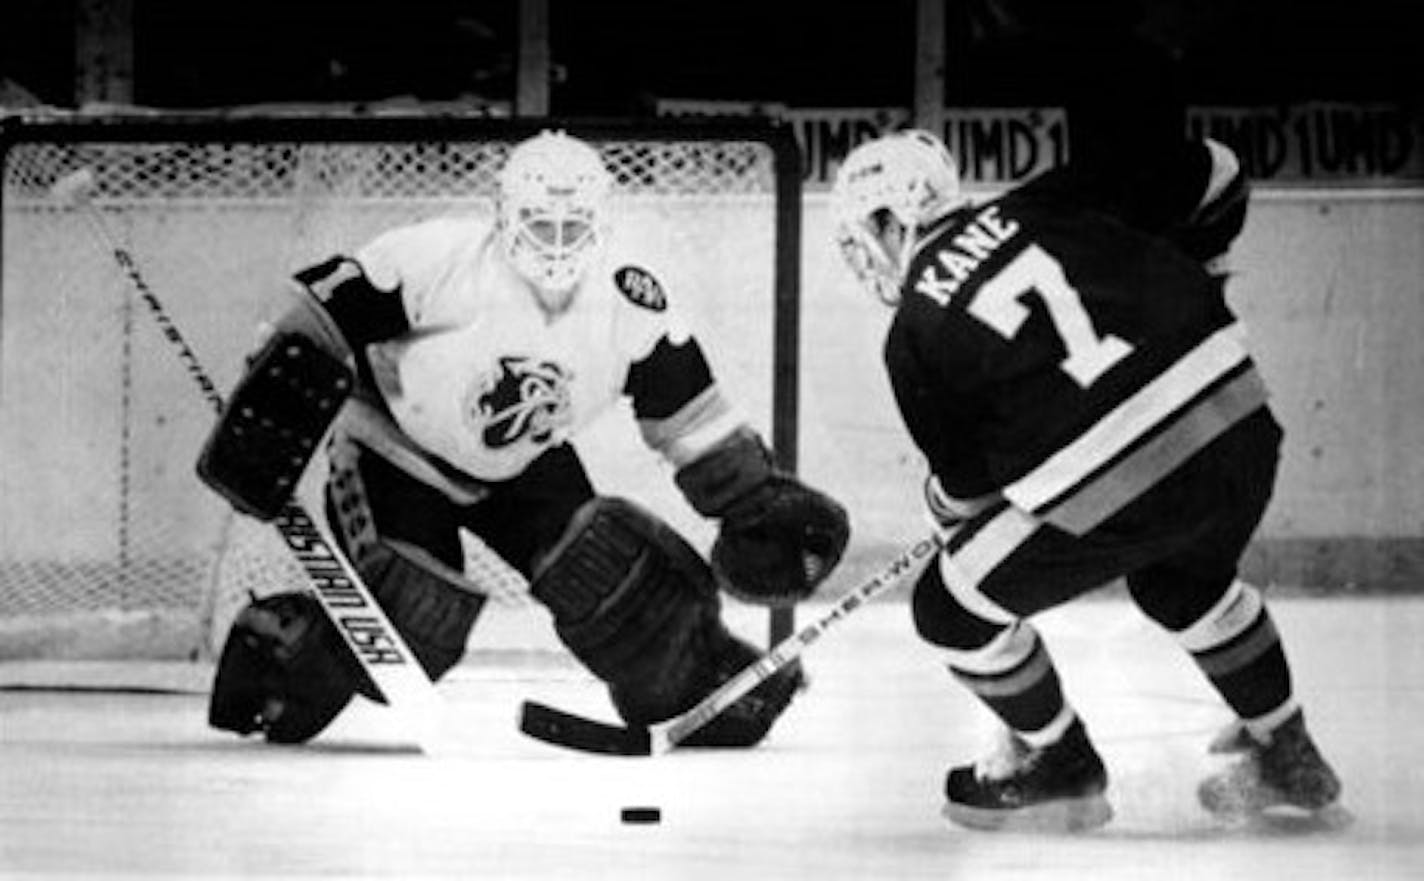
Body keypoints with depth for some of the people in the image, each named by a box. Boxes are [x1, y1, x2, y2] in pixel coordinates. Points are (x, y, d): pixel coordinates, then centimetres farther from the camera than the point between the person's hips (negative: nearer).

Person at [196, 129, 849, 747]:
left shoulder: (631, 301, -17)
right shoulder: (439, 259, -30)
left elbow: (687, 411, -7)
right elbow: (325, 316, -23)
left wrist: (756, 500, -9)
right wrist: (266, 413, -28)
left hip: (526, 463, 4)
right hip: (399, 449, -4)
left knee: (609, 568, -10)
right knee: (415, 616, -19)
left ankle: (695, 685, 12)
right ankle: (275, 650, 4)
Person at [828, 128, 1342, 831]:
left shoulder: (915, 335, 5)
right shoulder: (1046, 206, 12)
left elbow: (964, 480, 14)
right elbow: (1212, 175, 17)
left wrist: (950, 521, 38)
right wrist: (1189, 294, 32)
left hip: (1115, 490, -6)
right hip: (1241, 427, 6)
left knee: (953, 606, 16)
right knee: (1184, 585, 37)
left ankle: (1061, 767, 32)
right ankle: (1288, 758, 46)